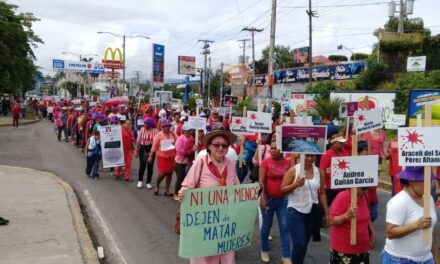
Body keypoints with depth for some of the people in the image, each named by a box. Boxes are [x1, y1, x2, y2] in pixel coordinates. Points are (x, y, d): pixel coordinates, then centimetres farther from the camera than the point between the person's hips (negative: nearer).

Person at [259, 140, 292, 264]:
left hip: (283, 199, 2)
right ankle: (264, 251, 31)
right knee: (266, 226, 12)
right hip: (268, 199, -2)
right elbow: (261, 182, -9)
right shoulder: (266, 162, -9)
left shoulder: (288, 163, -1)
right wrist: (263, 198, -15)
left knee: (285, 227, 3)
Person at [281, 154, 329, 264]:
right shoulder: (293, 170, -7)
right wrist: (295, 184, -23)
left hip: (312, 212, 4)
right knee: (300, 244, -11)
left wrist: (326, 212, 8)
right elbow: (283, 189, -6)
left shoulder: (319, 172, 4)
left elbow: (321, 193, 9)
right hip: (295, 211, -4)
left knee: (304, 243, 13)